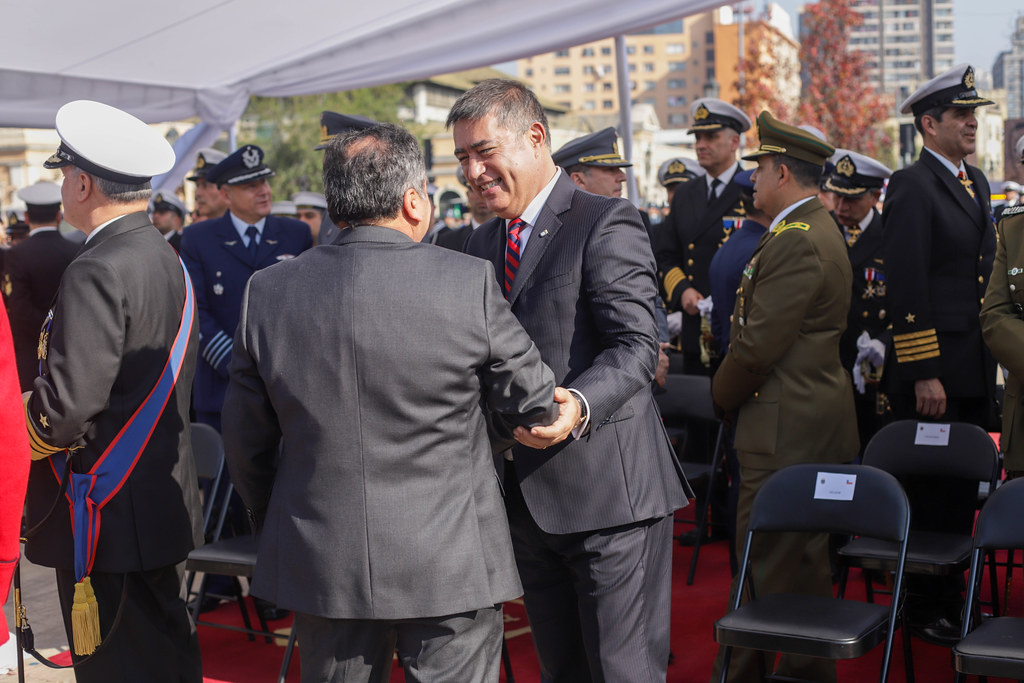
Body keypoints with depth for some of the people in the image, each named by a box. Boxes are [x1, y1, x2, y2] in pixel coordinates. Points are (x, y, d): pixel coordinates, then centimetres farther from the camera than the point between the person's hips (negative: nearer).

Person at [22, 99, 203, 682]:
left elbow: (66, 408, -24)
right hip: (166, 502, 9)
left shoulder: (98, 272, -19)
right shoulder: (170, 261, 8)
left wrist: (22, 436, -5)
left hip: (109, 522, -9)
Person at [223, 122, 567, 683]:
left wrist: (275, 523, 21)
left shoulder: (267, 291, -3)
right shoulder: (468, 282, -13)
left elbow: (245, 443, 6)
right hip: (449, 564, -3)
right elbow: (533, 403, -3)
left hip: (322, 566, 4)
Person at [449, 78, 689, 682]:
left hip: (609, 491, -7)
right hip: (527, 498, 8)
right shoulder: (482, 243, 16)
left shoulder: (607, 224, -9)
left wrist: (578, 405, -35)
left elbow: (636, 346, -18)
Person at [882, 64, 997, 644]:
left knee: (964, 487, 15)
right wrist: (923, 374, -20)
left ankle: (953, 596, 28)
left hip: (975, 370, 8)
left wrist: (990, 363, 16)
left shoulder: (976, 182, 15)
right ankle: (925, 607, 15)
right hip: (933, 372, -8)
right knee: (931, 491, 1)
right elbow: (906, 289, -17)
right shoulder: (911, 187, -11)